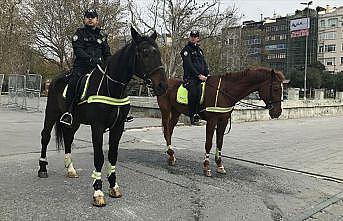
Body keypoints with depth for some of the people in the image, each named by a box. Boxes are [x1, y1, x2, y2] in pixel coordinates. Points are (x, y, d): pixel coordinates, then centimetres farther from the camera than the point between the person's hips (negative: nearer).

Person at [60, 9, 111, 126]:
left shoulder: (102, 35, 21)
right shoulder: (79, 33, 9)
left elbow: (107, 53, 20)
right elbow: (78, 51, -6)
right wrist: (91, 59, -22)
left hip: (98, 66, 3)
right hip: (81, 65, -3)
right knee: (73, 82, -29)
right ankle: (69, 111, -27)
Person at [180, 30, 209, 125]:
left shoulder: (199, 50, 23)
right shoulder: (186, 49, 1)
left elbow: (204, 64, 22)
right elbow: (189, 65, -10)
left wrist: (206, 75, 4)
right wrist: (199, 75, -17)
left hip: (201, 77, 7)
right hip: (190, 77, -7)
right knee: (193, 91, -29)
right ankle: (193, 116, -24)